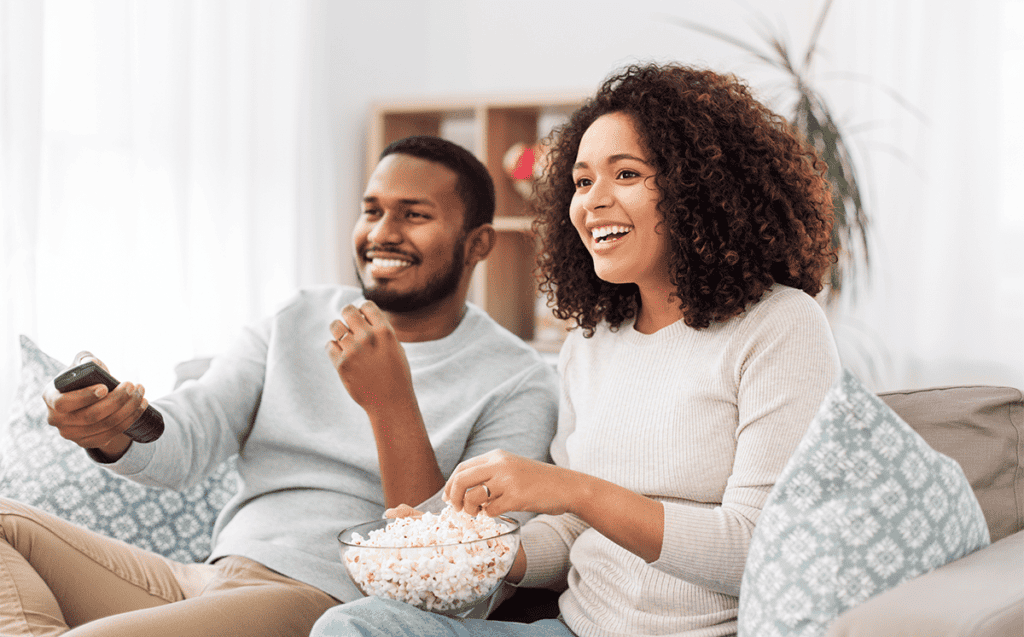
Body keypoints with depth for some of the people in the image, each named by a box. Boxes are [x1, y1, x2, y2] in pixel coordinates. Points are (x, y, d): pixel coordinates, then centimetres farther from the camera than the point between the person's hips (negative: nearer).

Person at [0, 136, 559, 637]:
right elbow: (184, 442, 4)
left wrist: (392, 404, -21)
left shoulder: (518, 384, 0)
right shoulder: (302, 321, 17)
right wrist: (113, 431, -20)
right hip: (207, 579, 7)